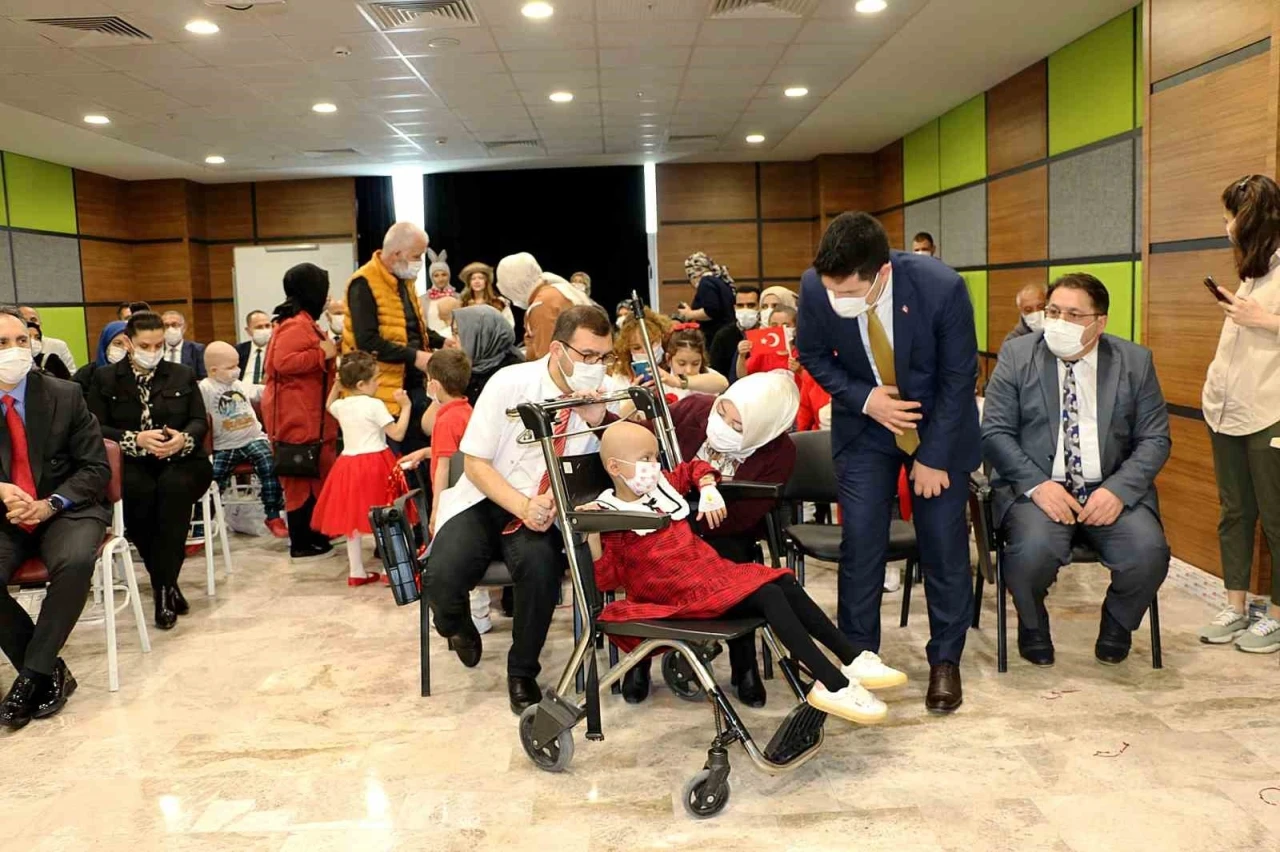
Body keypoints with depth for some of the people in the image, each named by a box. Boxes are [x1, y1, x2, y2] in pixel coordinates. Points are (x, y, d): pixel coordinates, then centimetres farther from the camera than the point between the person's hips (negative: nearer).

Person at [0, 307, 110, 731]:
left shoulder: (66, 395, -2)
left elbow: (96, 468, -1)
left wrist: (51, 504, -17)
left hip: (66, 510, -1)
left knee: (76, 561, -33)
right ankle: (50, 671, -9)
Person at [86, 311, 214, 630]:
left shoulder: (183, 375, 15)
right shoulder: (104, 378, 11)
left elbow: (200, 421, 7)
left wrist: (184, 439, -17)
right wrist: (136, 440, -16)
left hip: (180, 462, 1)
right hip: (130, 465, 0)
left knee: (174, 487, -35)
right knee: (140, 492, -35)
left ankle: (164, 586, -30)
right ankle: (167, 585, -21)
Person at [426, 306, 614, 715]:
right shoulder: (511, 383, -14)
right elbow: (476, 464, -10)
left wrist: (596, 422, -23)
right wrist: (522, 507, -25)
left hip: (542, 510, 1)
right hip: (484, 500, -1)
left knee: (541, 567, -32)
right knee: (443, 576, -27)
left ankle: (522, 673, -5)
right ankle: (458, 627, 13)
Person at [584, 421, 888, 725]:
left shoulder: (662, 483, 14)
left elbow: (694, 468, 32)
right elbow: (607, 579, -14)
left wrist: (709, 490, 12)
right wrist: (592, 534, -27)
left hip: (714, 569, 9)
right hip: (684, 593, -9)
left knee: (786, 584, -3)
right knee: (768, 596, -23)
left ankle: (853, 661, 4)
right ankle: (834, 685, -21)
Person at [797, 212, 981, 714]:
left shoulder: (942, 288, -28)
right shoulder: (815, 288, -23)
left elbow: (958, 376, -15)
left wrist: (933, 457, -13)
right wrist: (863, 399, -18)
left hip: (939, 424, -1)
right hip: (863, 426, 1)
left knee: (944, 543, 1)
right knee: (860, 542, -3)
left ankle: (945, 661, 19)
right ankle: (859, 657, 14)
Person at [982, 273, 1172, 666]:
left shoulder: (1135, 361, 6)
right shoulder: (1017, 355, 2)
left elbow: (1154, 439, 4)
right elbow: (994, 432, -2)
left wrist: (1118, 490, -13)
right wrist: (1037, 485, -16)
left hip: (1112, 490, 2)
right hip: (1037, 487, -2)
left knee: (1148, 552, -25)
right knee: (1034, 550, -32)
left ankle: (1116, 625, 10)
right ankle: (1033, 627, 3)